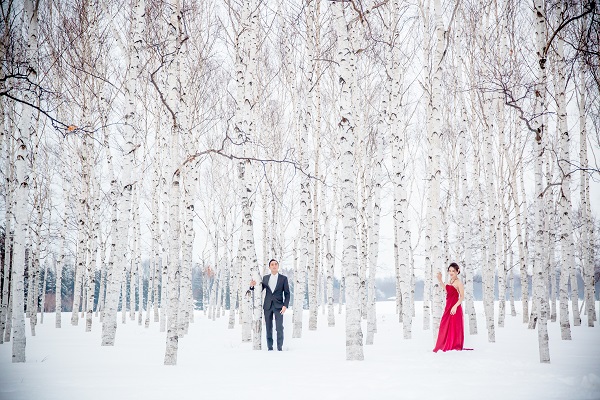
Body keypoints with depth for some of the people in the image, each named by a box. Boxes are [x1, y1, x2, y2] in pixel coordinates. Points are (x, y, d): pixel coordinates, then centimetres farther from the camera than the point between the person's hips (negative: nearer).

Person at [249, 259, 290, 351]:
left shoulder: (283, 278, 2)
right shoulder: (265, 278, 10)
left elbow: (287, 293, 1)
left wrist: (285, 306, -11)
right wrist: (252, 286, -10)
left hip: (278, 306, -3)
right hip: (267, 306, 3)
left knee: (279, 328, -8)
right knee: (269, 328, 4)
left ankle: (280, 348, -1)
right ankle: (270, 348, 9)